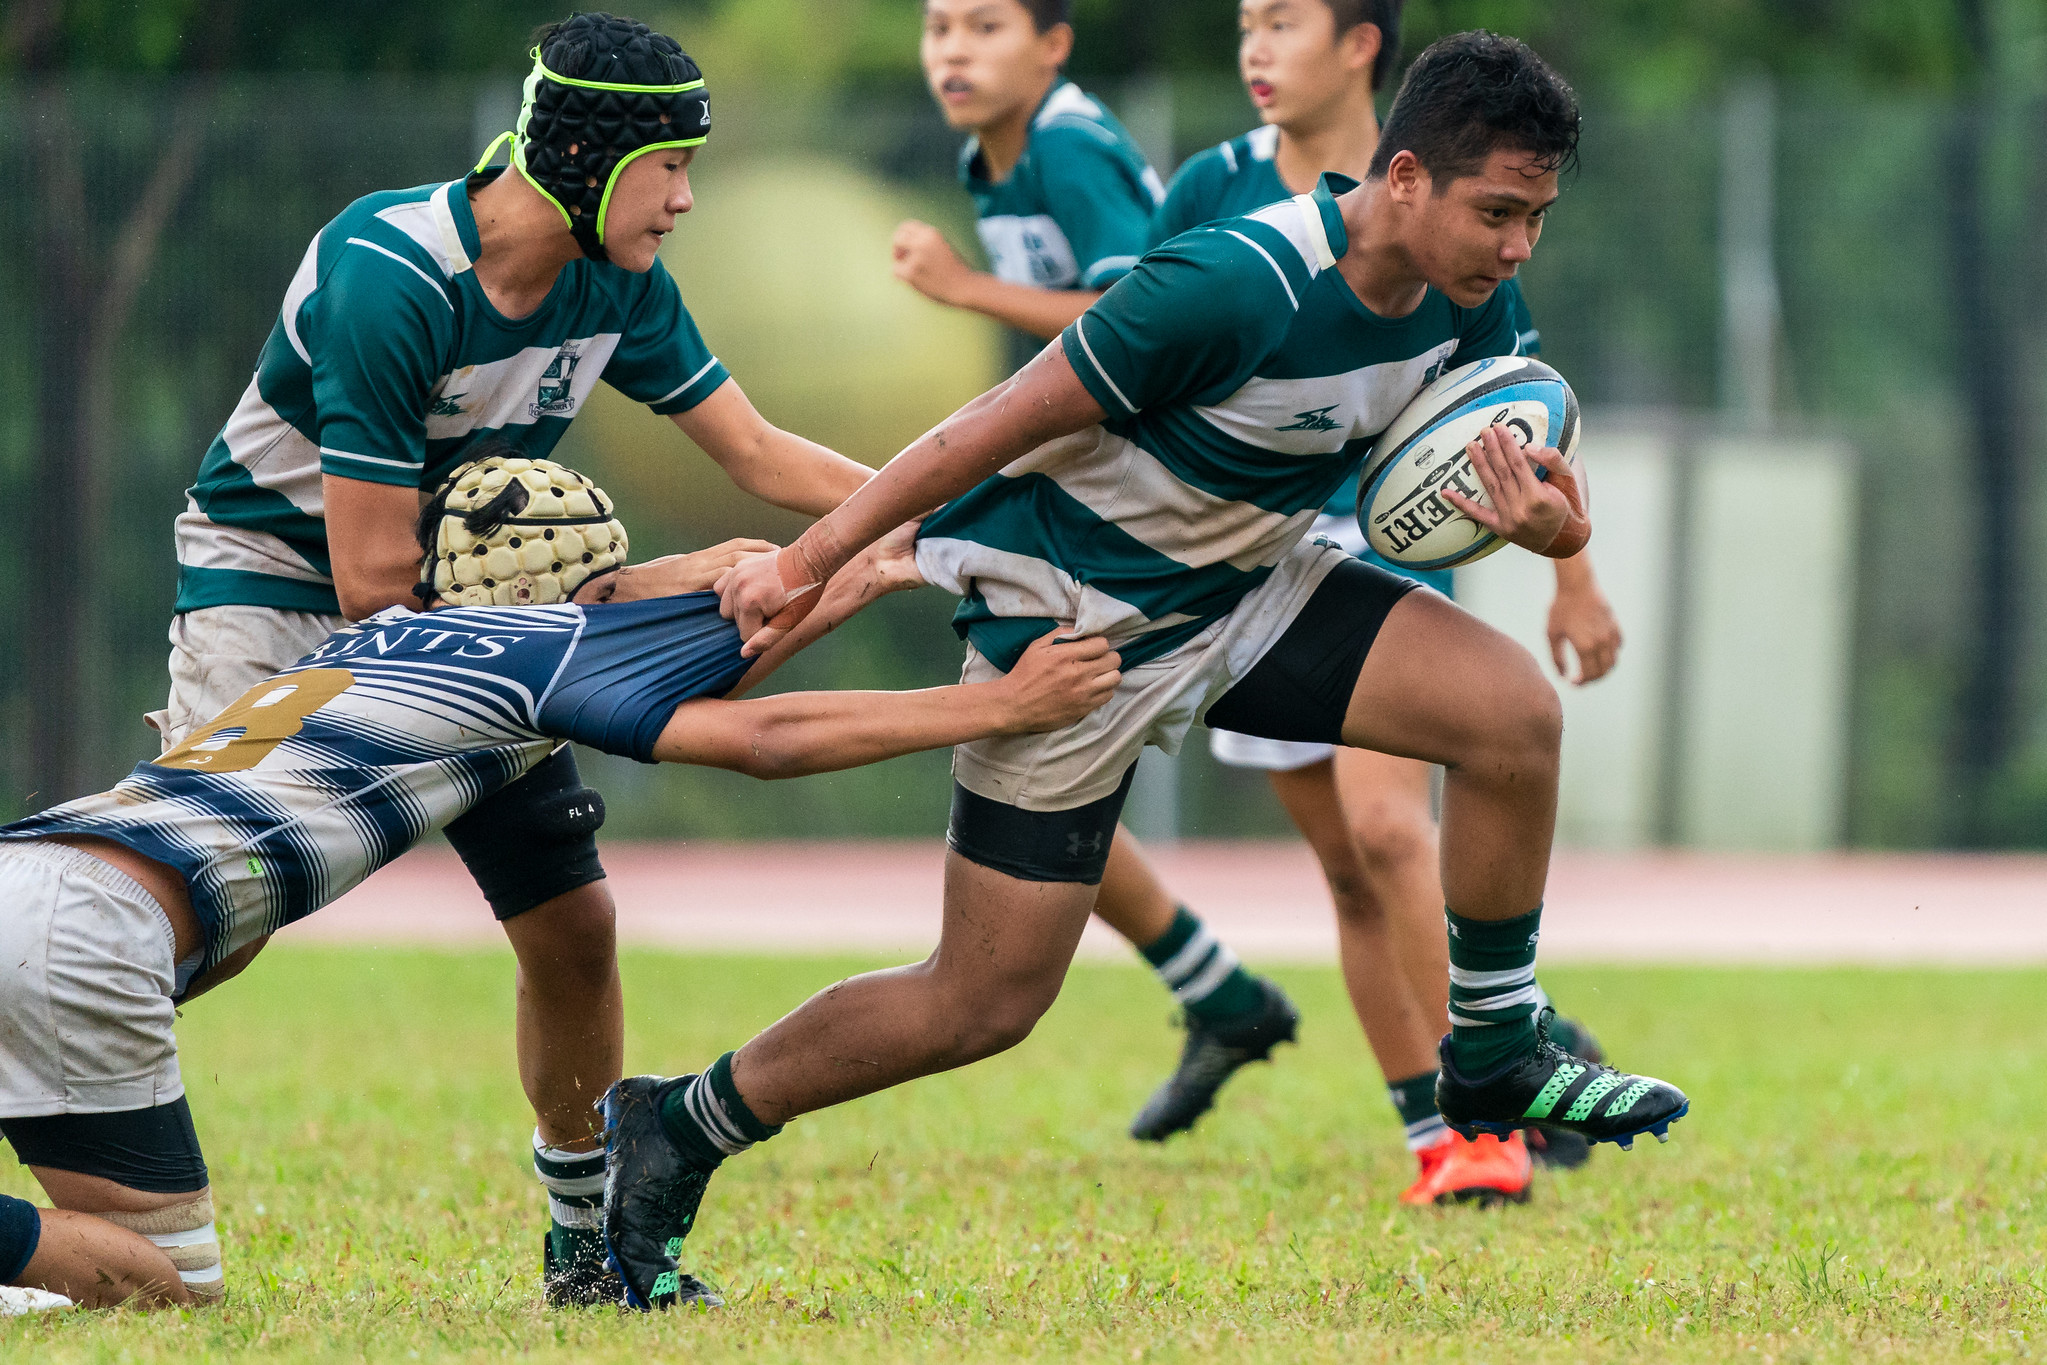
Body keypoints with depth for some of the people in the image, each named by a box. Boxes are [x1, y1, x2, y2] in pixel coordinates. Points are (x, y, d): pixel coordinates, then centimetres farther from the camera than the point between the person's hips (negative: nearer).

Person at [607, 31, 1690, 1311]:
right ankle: (676, 1130, 18)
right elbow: (1003, 423, -24)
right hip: (1077, 618, -7)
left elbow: (1507, 468, 5)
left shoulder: (1466, 297, -8)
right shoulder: (1239, 287, -32)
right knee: (986, 1004, -2)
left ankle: (1495, 1058, 7)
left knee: (1515, 710, -13)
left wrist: (1552, 525, -21)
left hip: (1243, 582, 7)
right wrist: (811, 562, -18)